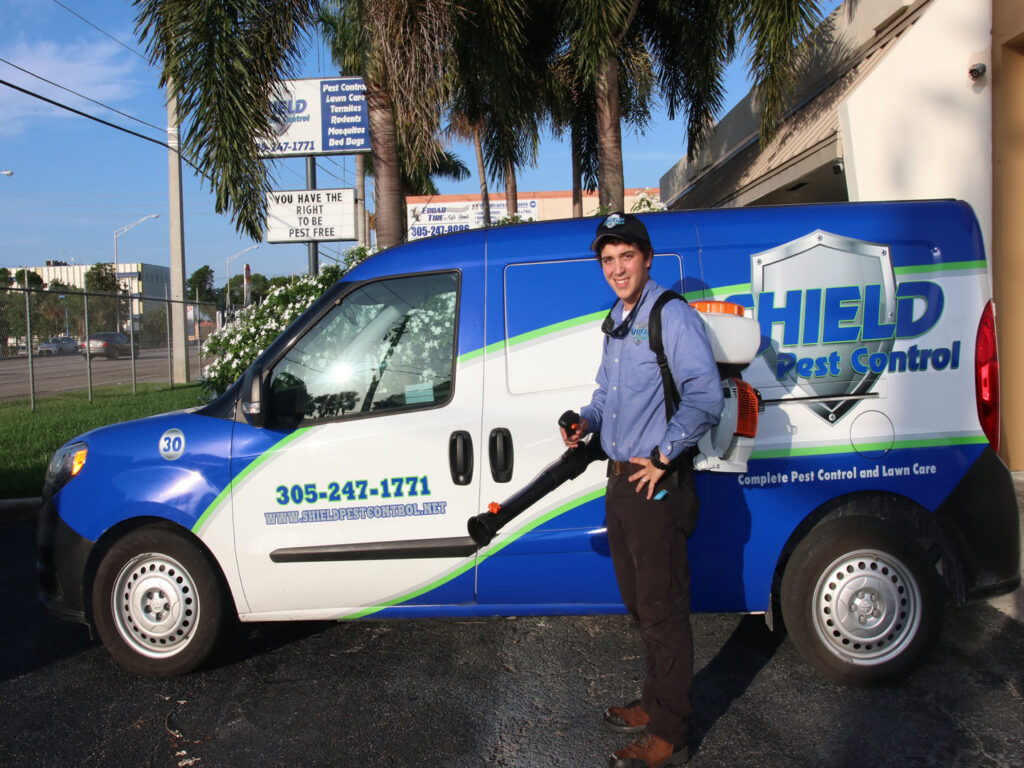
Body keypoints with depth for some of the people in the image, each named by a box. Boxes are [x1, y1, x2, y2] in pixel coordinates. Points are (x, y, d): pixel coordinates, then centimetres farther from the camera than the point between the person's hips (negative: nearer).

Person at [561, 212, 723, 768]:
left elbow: (705, 397, -24)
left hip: (659, 486, -9)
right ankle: (654, 703, 38)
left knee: (663, 610, 1)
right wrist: (586, 421, 7)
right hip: (621, 482, 9)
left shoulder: (672, 316, -14)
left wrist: (661, 458, -21)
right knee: (638, 603, 20)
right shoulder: (615, 322, 14)